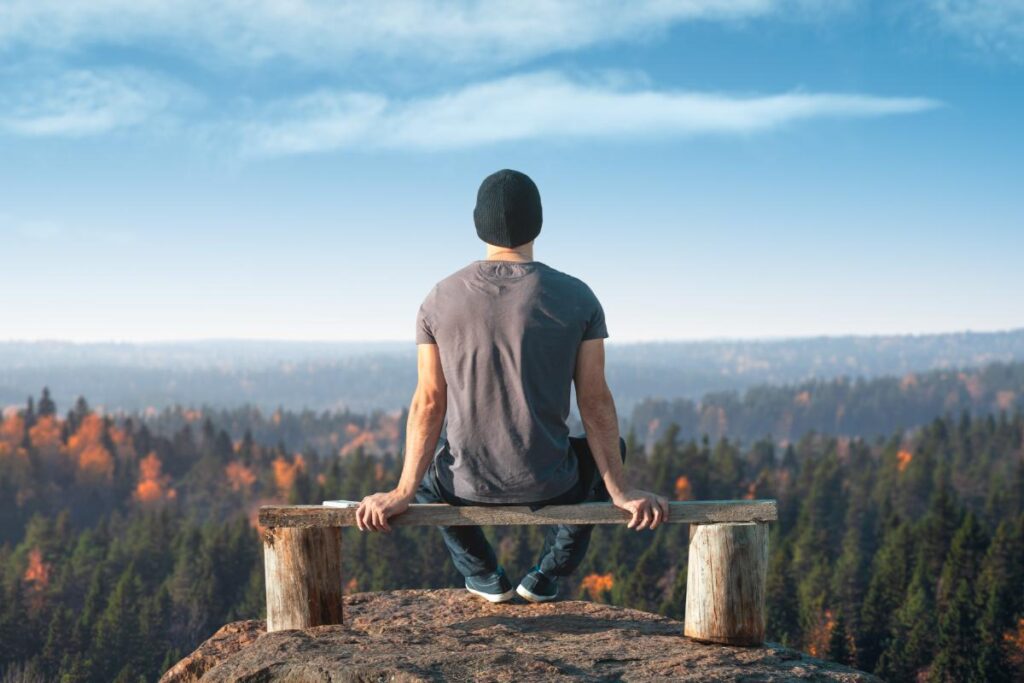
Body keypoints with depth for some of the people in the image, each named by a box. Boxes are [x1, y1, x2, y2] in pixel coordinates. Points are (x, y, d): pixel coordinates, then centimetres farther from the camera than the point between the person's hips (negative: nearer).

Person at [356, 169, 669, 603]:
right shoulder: (577, 298, -7)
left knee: (428, 465, 37)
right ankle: (549, 575, 25)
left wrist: (402, 493, -2)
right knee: (605, 449, 33)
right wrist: (622, 493, -1)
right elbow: (595, 404, -6)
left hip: (468, 484, 1)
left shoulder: (440, 300, -3)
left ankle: (484, 574, 24)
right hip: (551, 486, -1)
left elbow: (428, 405, -5)